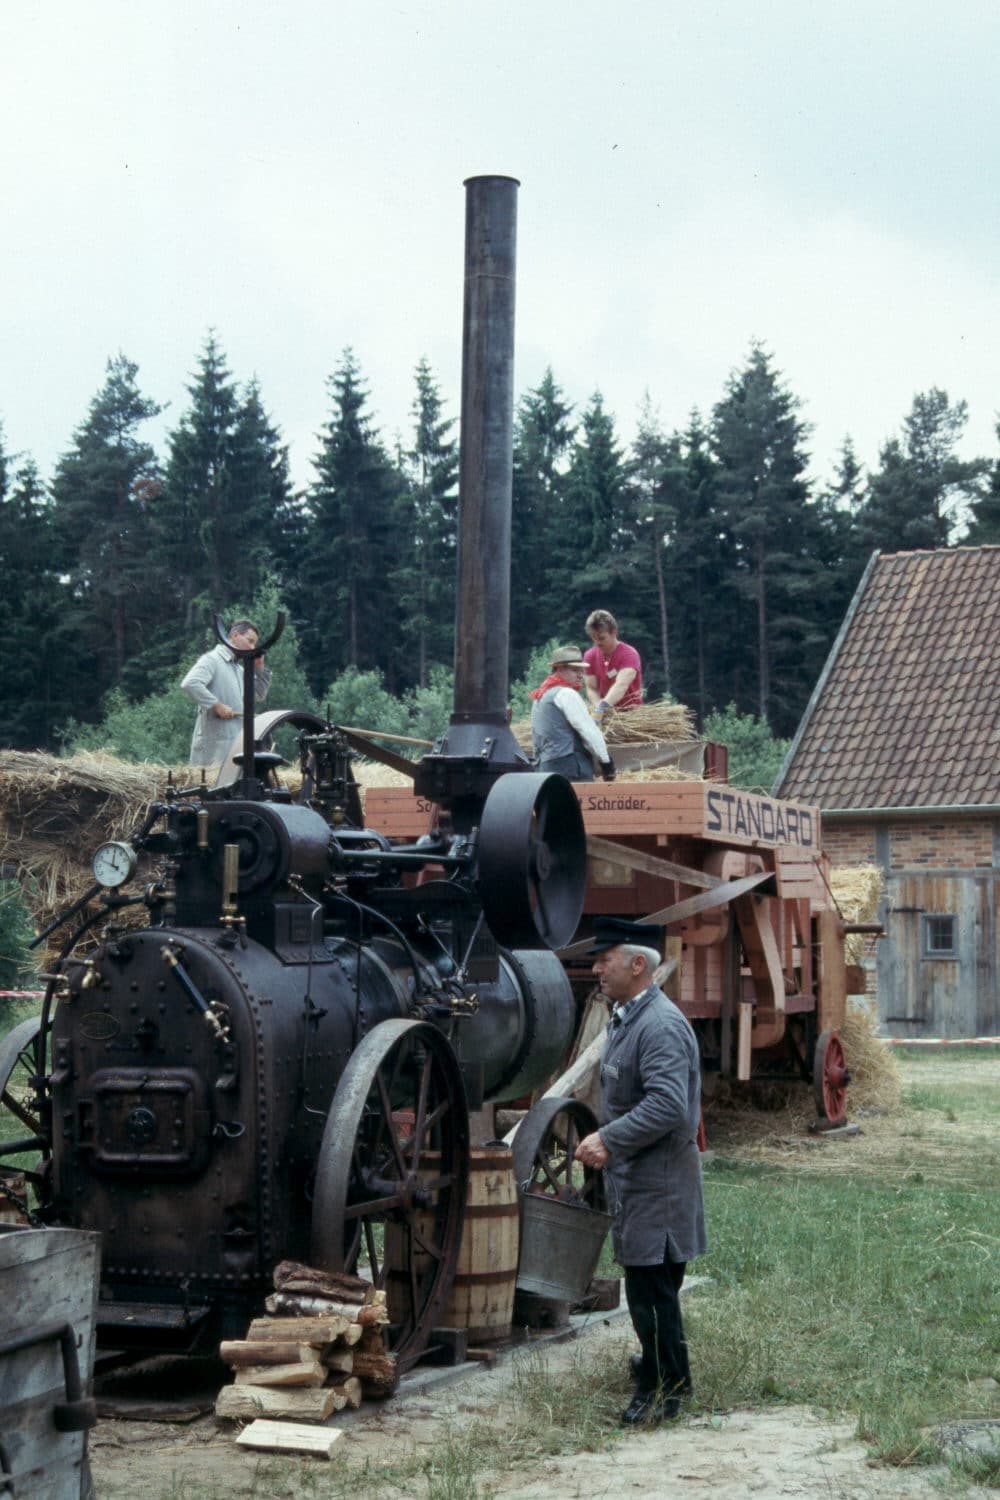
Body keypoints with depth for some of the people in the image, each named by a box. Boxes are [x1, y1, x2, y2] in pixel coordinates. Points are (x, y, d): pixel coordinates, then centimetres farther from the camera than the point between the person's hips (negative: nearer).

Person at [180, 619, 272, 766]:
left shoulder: (239, 669, 20)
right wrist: (217, 705, -23)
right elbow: (190, 684, -23)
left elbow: (258, 695, 24)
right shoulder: (212, 659, -8)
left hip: (237, 742, 9)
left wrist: (259, 668, 11)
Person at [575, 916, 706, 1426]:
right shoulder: (626, 1017, 13)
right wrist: (607, 1143, 16)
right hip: (634, 1176, 10)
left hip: (657, 1180, -10)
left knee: (651, 1285, -5)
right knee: (649, 1284, 21)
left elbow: (667, 1105, -30)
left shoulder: (661, 1025, -20)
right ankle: (666, 1365, 36)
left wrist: (610, 1139, -26)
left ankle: (662, 1389, 5)